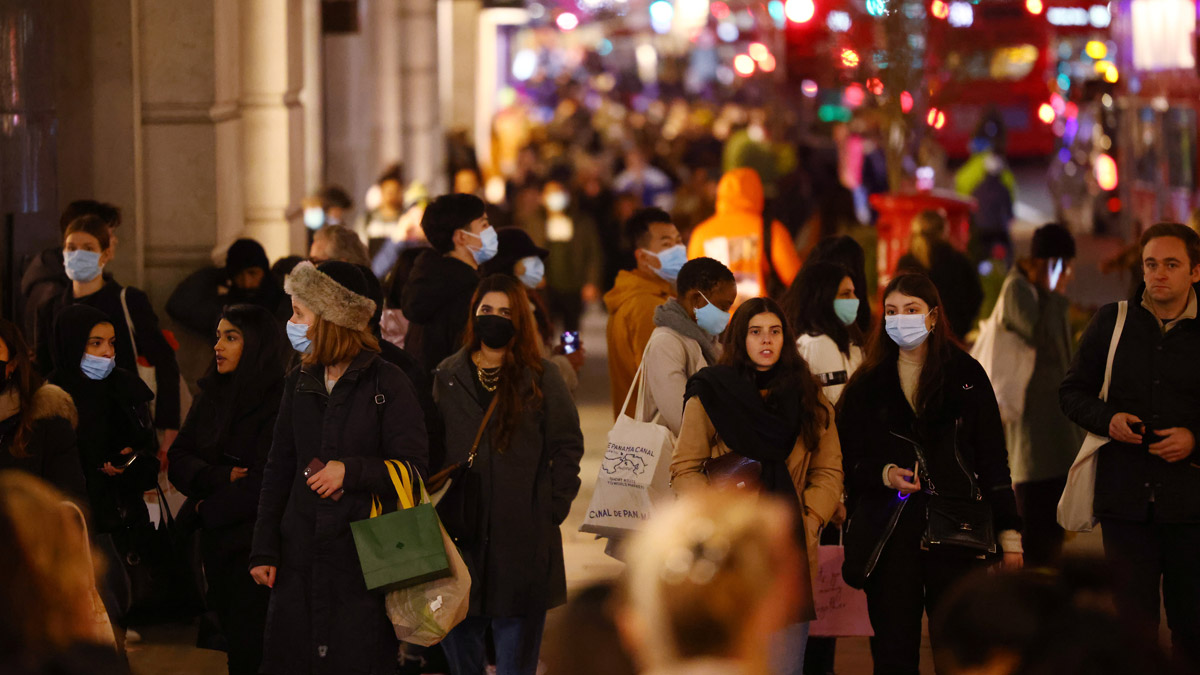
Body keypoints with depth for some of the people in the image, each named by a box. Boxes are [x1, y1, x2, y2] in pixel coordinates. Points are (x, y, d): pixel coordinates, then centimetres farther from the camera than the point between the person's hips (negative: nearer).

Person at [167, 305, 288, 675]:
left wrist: (208, 509, -8)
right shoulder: (211, 396, 9)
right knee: (231, 633, 11)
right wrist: (223, 476, -14)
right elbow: (177, 460, 5)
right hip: (216, 540, 7)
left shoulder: (281, 405, -14)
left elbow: (266, 484, -19)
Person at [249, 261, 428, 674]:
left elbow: (413, 468, -7)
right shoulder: (299, 384, 11)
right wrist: (264, 550, 8)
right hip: (301, 556, 5)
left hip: (365, 559, -5)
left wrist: (351, 471, -19)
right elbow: (278, 470, 13)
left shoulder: (387, 384, -5)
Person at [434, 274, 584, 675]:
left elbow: (567, 447, 3)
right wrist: (433, 508, 1)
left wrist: (554, 509, -5)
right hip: (460, 532, 3)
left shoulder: (541, 379, 2)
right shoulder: (448, 376, 10)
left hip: (524, 536, -3)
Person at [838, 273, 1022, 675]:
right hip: (888, 533, 2)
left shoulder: (967, 375, 8)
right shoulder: (867, 385, 12)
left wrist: (1009, 533, 2)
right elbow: (849, 462, 11)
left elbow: (993, 460, 7)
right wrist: (885, 474, -10)